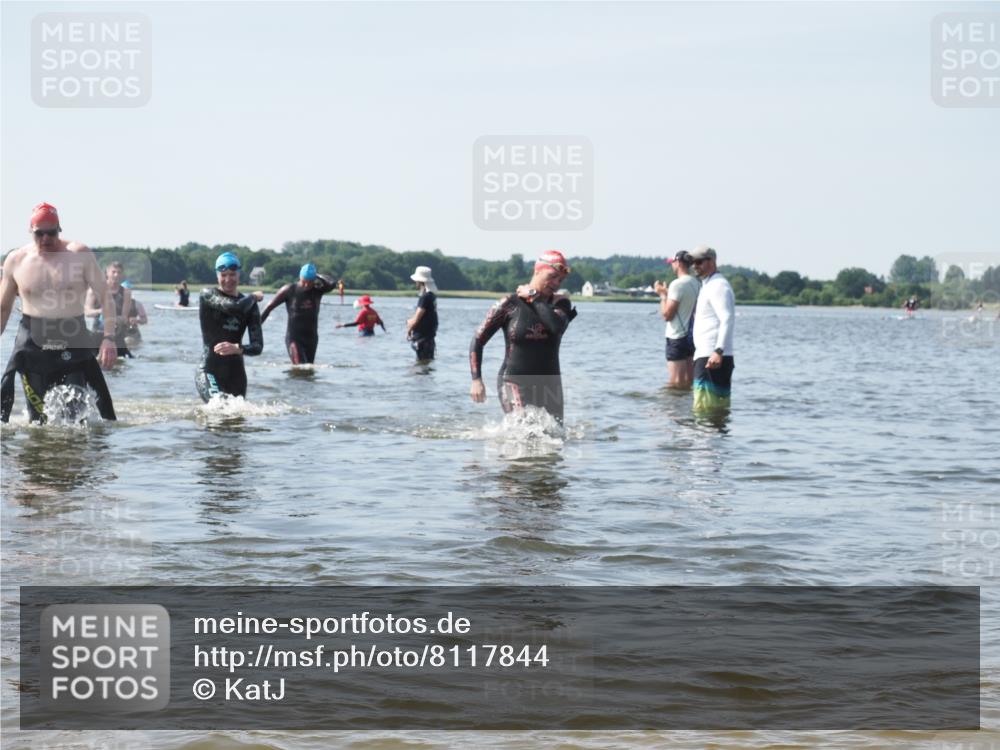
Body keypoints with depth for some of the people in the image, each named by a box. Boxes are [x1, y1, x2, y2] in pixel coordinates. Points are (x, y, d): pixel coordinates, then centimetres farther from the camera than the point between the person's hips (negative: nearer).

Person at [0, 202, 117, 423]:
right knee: (39, 418, -1)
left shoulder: (79, 254, -2)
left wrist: (108, 337, -14)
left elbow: (105, 297, -3)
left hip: (73, 341, -1)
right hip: (33, 344, 1)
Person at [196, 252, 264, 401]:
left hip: (236, 372, 5)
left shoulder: (249, 305, 7)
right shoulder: (208, 296, -1)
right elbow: (234, 307, -22)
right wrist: (253, 297, -2)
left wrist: (237, 349, -23)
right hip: (209, 371, -5)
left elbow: (258, 346, -2)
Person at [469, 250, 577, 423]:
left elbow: (557, 327, -20)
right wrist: (476, 380, -8)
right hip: (514, 382, -4)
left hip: (548, 384, 4)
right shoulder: (510, 304, -4)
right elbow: (478, 341, 0)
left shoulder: (560, 304, 5)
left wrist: (534, 297, -12)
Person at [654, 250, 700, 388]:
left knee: (676, 382, -6)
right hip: (692, 336, 8)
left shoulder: (677, 284, -16)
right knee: (688, 381, 11)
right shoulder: (697, 284, 9)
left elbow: (667, 314, -16)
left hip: (677, 337, -8)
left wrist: (662, 295, -3)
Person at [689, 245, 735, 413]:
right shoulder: (708, 285, 23)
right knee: (720, 408, 10)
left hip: (712, 357, -11)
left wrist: (718, 351, -28)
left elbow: (727, 320, -20)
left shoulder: (718, 285, -9)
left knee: (704, 408, -15)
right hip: (706, 356, 11)